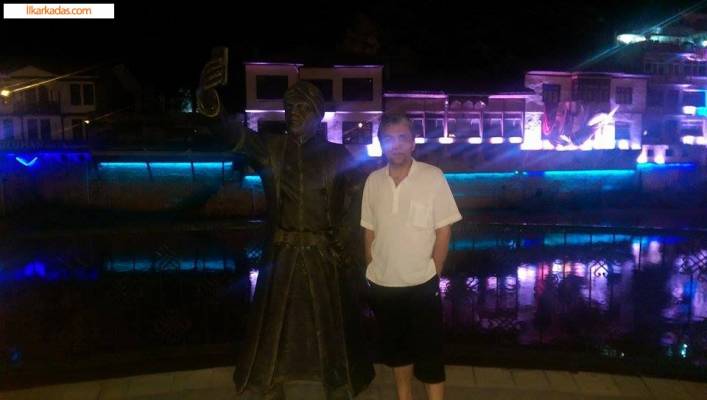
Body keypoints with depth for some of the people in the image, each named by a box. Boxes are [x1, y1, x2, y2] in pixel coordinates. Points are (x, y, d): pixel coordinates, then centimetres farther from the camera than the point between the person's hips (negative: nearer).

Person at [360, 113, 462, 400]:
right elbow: (369, 230, 8)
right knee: (395, 348, 20)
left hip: (422, 284, -4)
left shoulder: (432, 176, -10)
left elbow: (444, 230, -6)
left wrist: (432, 273, -6)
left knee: (428, 353, 5)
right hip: (382, 284, 4)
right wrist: (373, 270, 4)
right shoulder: (373, 180, 0)